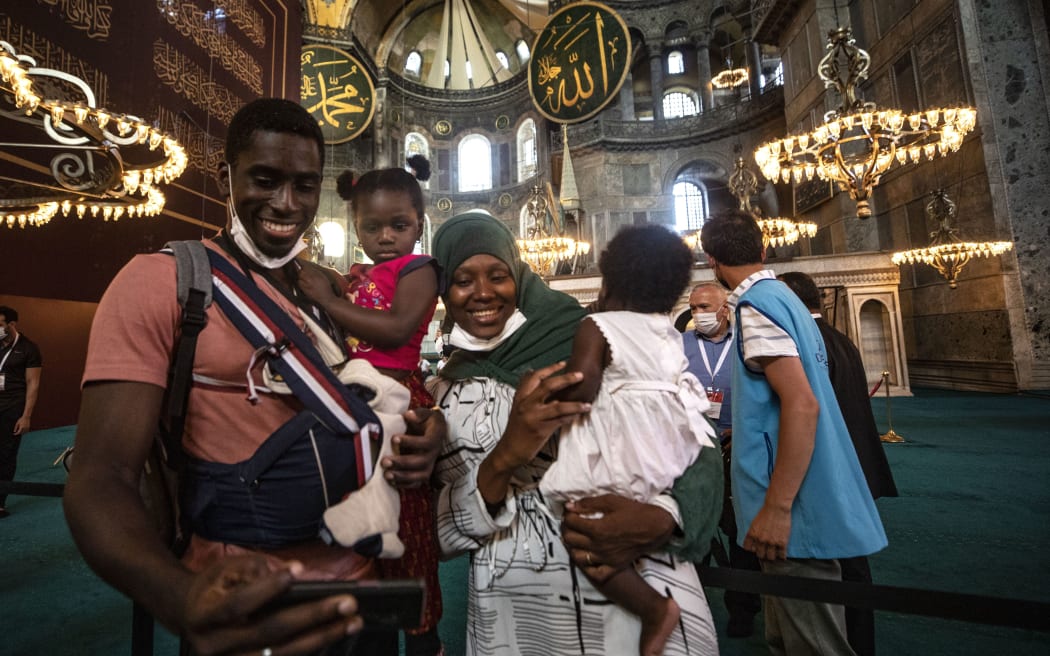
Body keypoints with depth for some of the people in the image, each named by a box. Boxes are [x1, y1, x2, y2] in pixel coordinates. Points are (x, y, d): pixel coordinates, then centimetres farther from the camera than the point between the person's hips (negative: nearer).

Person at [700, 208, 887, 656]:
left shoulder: (754, 305, -16)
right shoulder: (785, 298, 12)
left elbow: (802, 405, -24)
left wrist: (776, 508, -23)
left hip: (796, 512, -10)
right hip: (815, 504, 10)